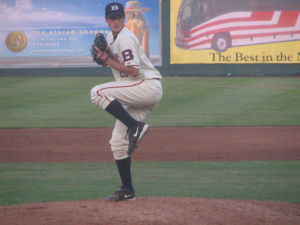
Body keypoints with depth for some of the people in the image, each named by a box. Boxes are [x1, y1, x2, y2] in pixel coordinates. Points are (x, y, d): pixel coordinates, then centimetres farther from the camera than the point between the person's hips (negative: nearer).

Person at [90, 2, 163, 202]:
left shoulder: (125, 38, -12)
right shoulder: (111, 37, 18)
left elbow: (133, 70, -19)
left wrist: (109, 61, -13)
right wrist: (104, 56, 8)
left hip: (148, 86, -10)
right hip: (137, 95, 10)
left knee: (98, 92, -24)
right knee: (118, 140, 7)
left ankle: (136, 127, -25)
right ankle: (127, 190, 12)